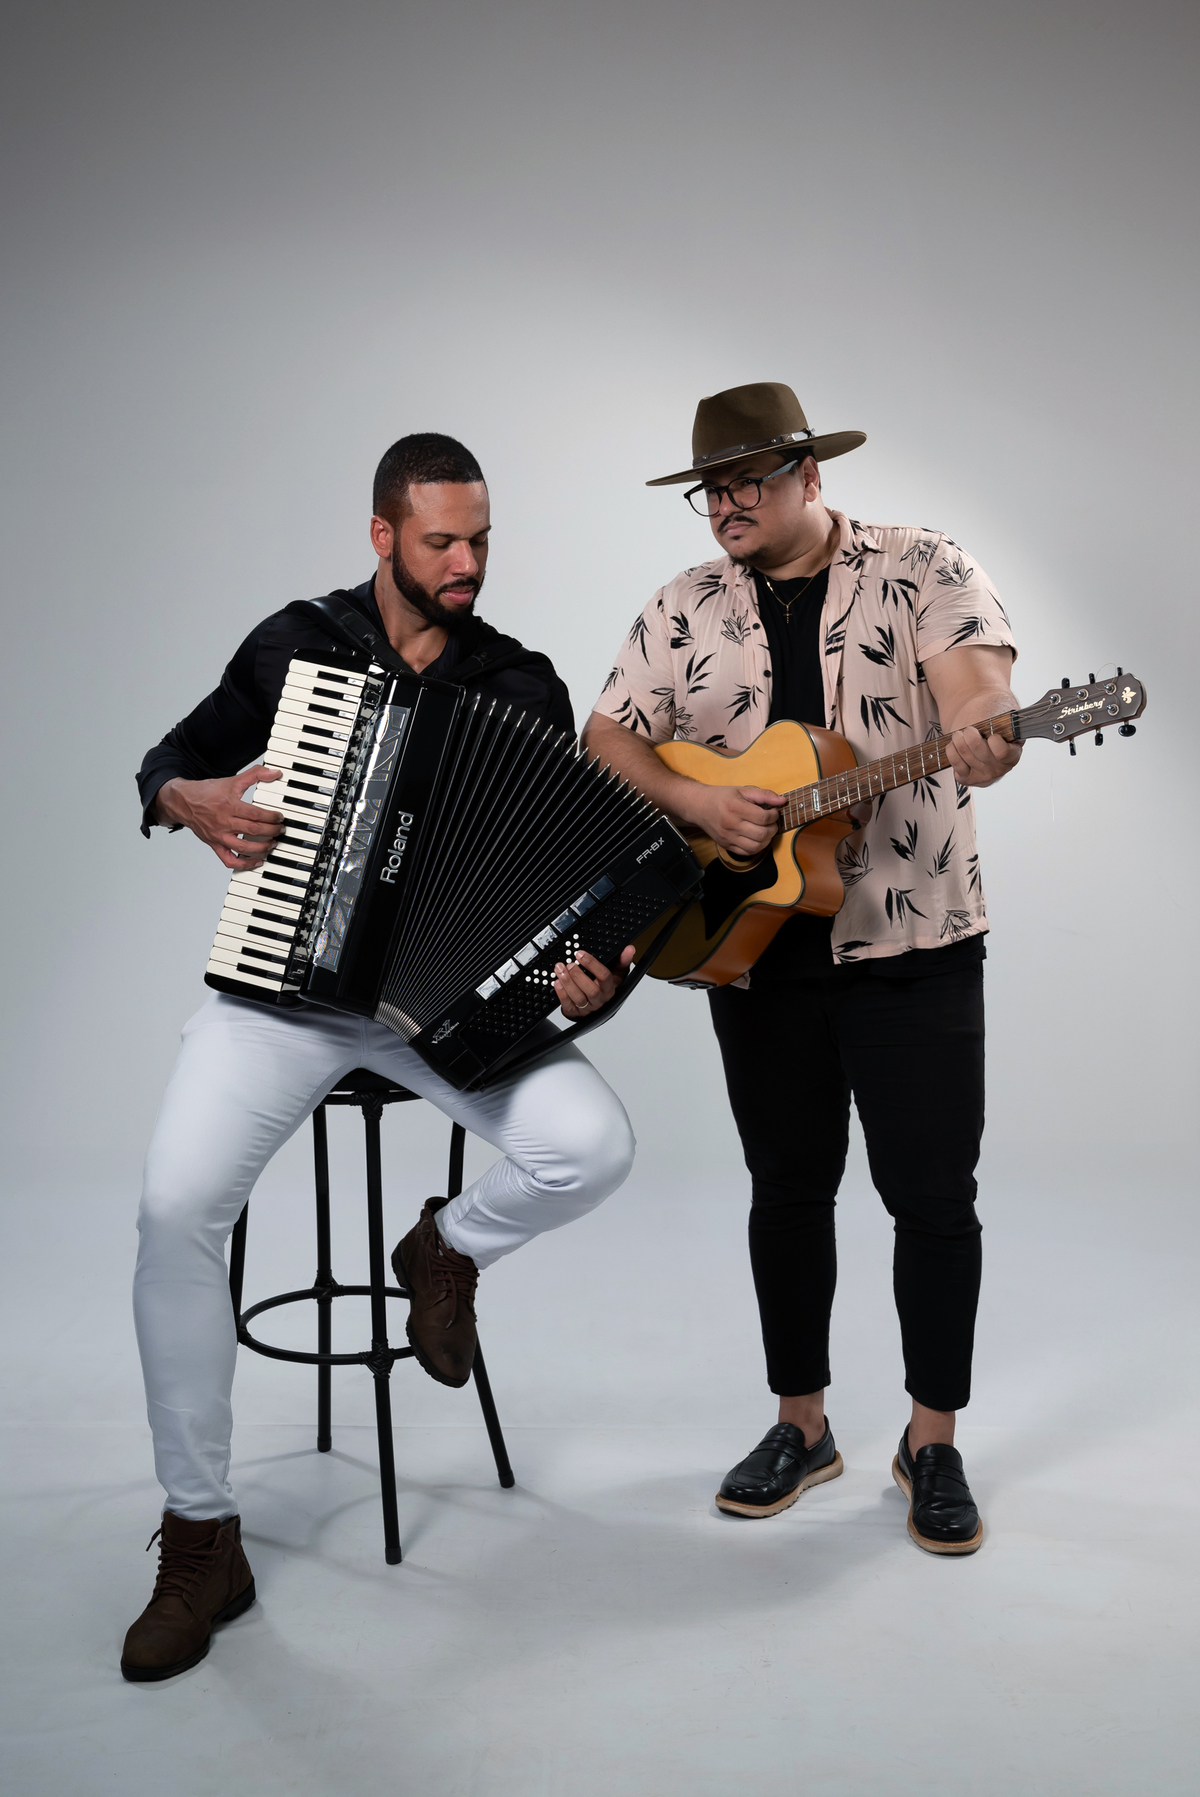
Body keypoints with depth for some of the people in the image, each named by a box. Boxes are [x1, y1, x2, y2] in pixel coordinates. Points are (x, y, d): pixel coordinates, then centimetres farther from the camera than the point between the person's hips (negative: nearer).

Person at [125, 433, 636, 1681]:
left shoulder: (526, 687, 4)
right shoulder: (295, 644, 5)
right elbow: (166, 764, 14)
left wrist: (585, 971, -17)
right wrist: (195, 800, -11)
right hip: (281, 980, 0)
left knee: (594, 1148, -26)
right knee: (177, 1204, -23)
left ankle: (448, 1249, 10)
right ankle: (201, 1541, -5)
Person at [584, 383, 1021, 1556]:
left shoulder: (926, 570, -2)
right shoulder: (685, 611, 7)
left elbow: (976, 683, -17)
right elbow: (604, 742, 4)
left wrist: (984, 734, -40)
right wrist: (697, 803, -14)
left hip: (914, 942, -3)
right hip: (754, 942, 3)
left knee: (933, 1193, 2)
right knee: (788, 1186, 12)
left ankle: (933, 1442, 20)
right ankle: (801, 1426, 28)